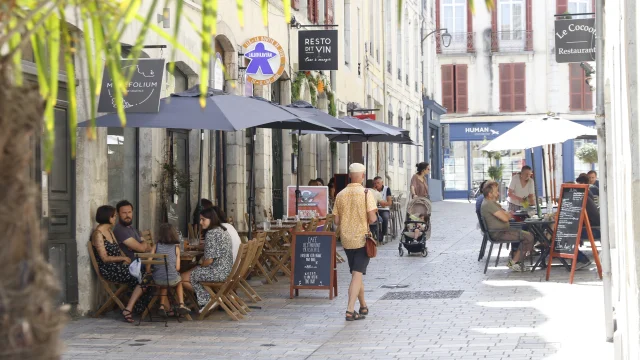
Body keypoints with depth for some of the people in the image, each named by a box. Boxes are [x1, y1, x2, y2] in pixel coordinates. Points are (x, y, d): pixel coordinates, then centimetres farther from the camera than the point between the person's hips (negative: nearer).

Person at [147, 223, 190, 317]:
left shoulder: (156, 246, 2)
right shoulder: (176, 248, 0)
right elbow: (177, 267, -4)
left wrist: (148, 272, 10)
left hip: (158, 280, 1)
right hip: (172, 279, -1)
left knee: (163, 284, 38)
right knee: (179, 282, 35)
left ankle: (163, 305, 27)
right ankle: (181, 304, 27)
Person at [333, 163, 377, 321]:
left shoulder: (341, 194, 1)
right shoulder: (366, 193, -11)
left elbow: (336, 220, 3)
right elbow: (372, 218, -17)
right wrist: (372, 220, 6)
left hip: (346, 239, 4)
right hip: (362, 239, -4)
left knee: (356, 273, 18)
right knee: (357, 274, -5)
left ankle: (363, 306, 30)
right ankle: (350, 310, -13)